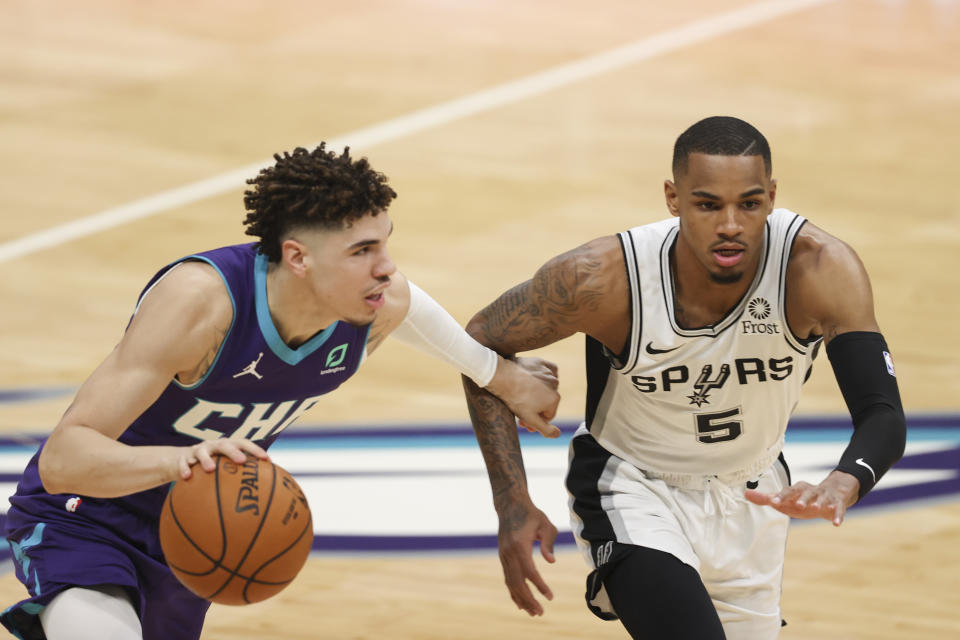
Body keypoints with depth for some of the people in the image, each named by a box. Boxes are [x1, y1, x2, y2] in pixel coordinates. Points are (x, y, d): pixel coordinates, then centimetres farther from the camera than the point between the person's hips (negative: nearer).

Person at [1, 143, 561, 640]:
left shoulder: (383, 306, -17)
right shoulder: (200, 298, -35)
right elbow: (62, 459, -38)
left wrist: (498, 374, 24)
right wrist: (177, 460, -56)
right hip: (84, 519, -7)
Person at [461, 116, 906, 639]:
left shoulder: (819, 269, -27)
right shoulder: (606, 277, -29)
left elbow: (883, 415, -31)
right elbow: (484, 342, -12)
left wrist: (844, 486, -55)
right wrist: (512, 503, -18)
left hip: (749, 497, 4)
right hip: (633, 491, -4)